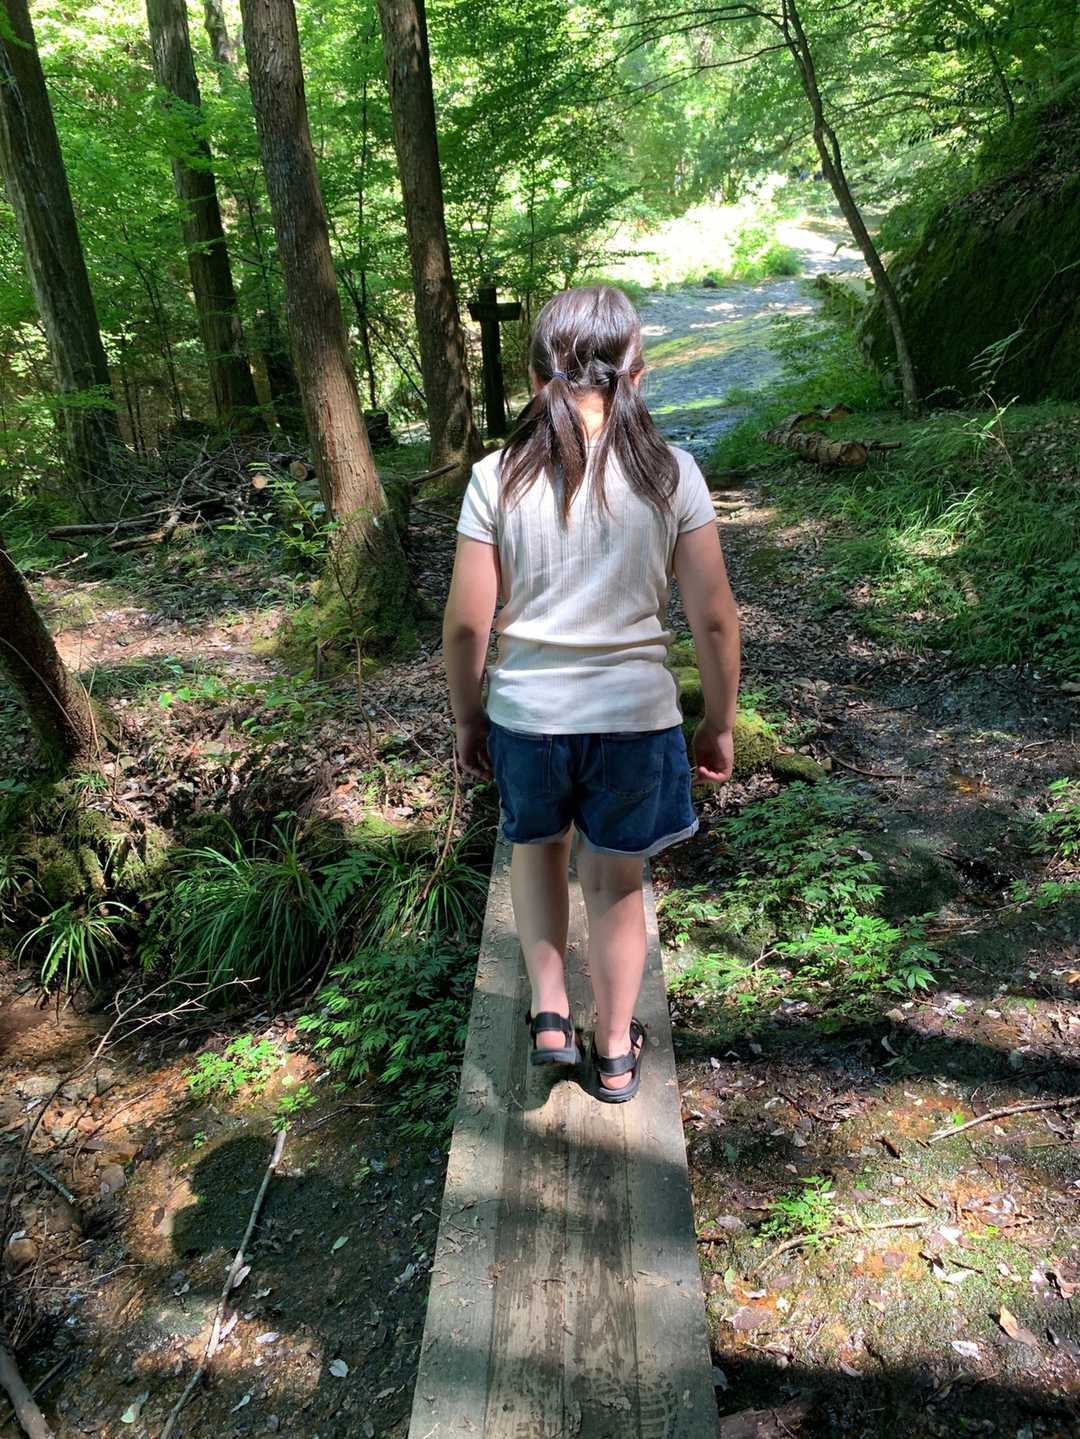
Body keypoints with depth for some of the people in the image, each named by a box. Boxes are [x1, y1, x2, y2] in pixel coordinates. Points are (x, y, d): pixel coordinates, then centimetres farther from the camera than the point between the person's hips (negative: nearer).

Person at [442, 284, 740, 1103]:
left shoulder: (497, 478, -8)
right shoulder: (671, 473, -7)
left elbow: (466, 623, -6)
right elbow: (713, 617, -5)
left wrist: (468, 720, 9)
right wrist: (720, 724, 7)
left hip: (524, 713, 0)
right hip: (635, 715, 0)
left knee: (538, 846, 29)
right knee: (616, 880, 18)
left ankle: (550, 1011, 25)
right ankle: (616, 1053, 35)